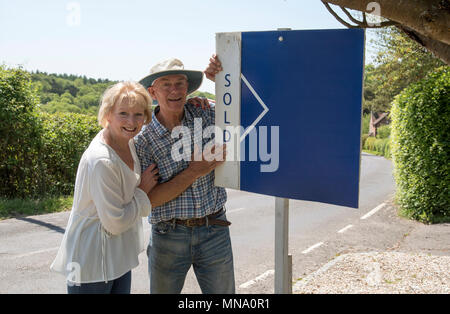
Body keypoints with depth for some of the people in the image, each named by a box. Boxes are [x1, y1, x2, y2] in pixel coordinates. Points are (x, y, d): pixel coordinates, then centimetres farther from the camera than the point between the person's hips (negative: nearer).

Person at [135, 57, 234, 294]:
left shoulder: (207, 116, -1)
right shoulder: (143, 139, -8)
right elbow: (150, 199, -11)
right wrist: (195, 171, -17)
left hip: (215, 232, 2)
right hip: (168, 236, -1)